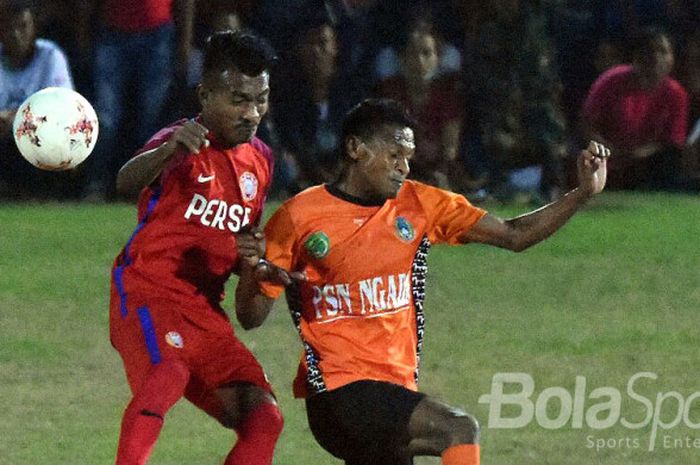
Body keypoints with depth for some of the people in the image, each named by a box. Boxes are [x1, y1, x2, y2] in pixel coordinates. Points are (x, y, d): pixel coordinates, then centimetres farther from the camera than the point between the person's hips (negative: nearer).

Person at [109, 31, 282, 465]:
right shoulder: (186, 144, -11)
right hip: (148, 294, -8)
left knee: (264, 419, -3)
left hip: (205, 314, 8)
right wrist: (171, 149, -56)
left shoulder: (260, 160, 12)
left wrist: (249, 261, 1)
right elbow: (127, 181, -34)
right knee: (167, 375, -36)